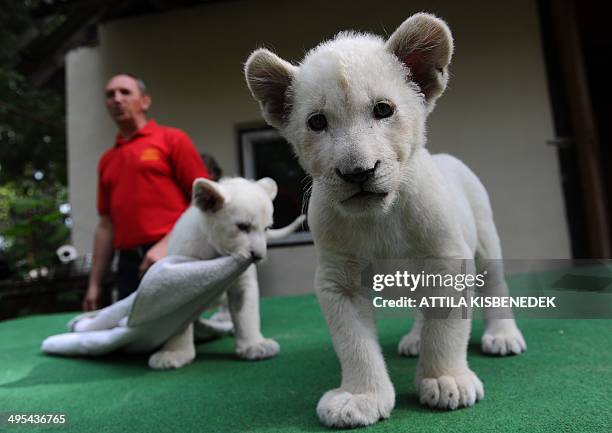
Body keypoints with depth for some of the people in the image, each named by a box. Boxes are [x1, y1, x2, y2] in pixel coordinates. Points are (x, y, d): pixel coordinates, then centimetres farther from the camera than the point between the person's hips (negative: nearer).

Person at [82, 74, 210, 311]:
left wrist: (168, 245, -14)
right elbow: (106, 224, 19)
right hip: (128, 264, 5)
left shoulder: (172, 139, 3)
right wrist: (94, 283, 15)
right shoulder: (106, 160, 18)